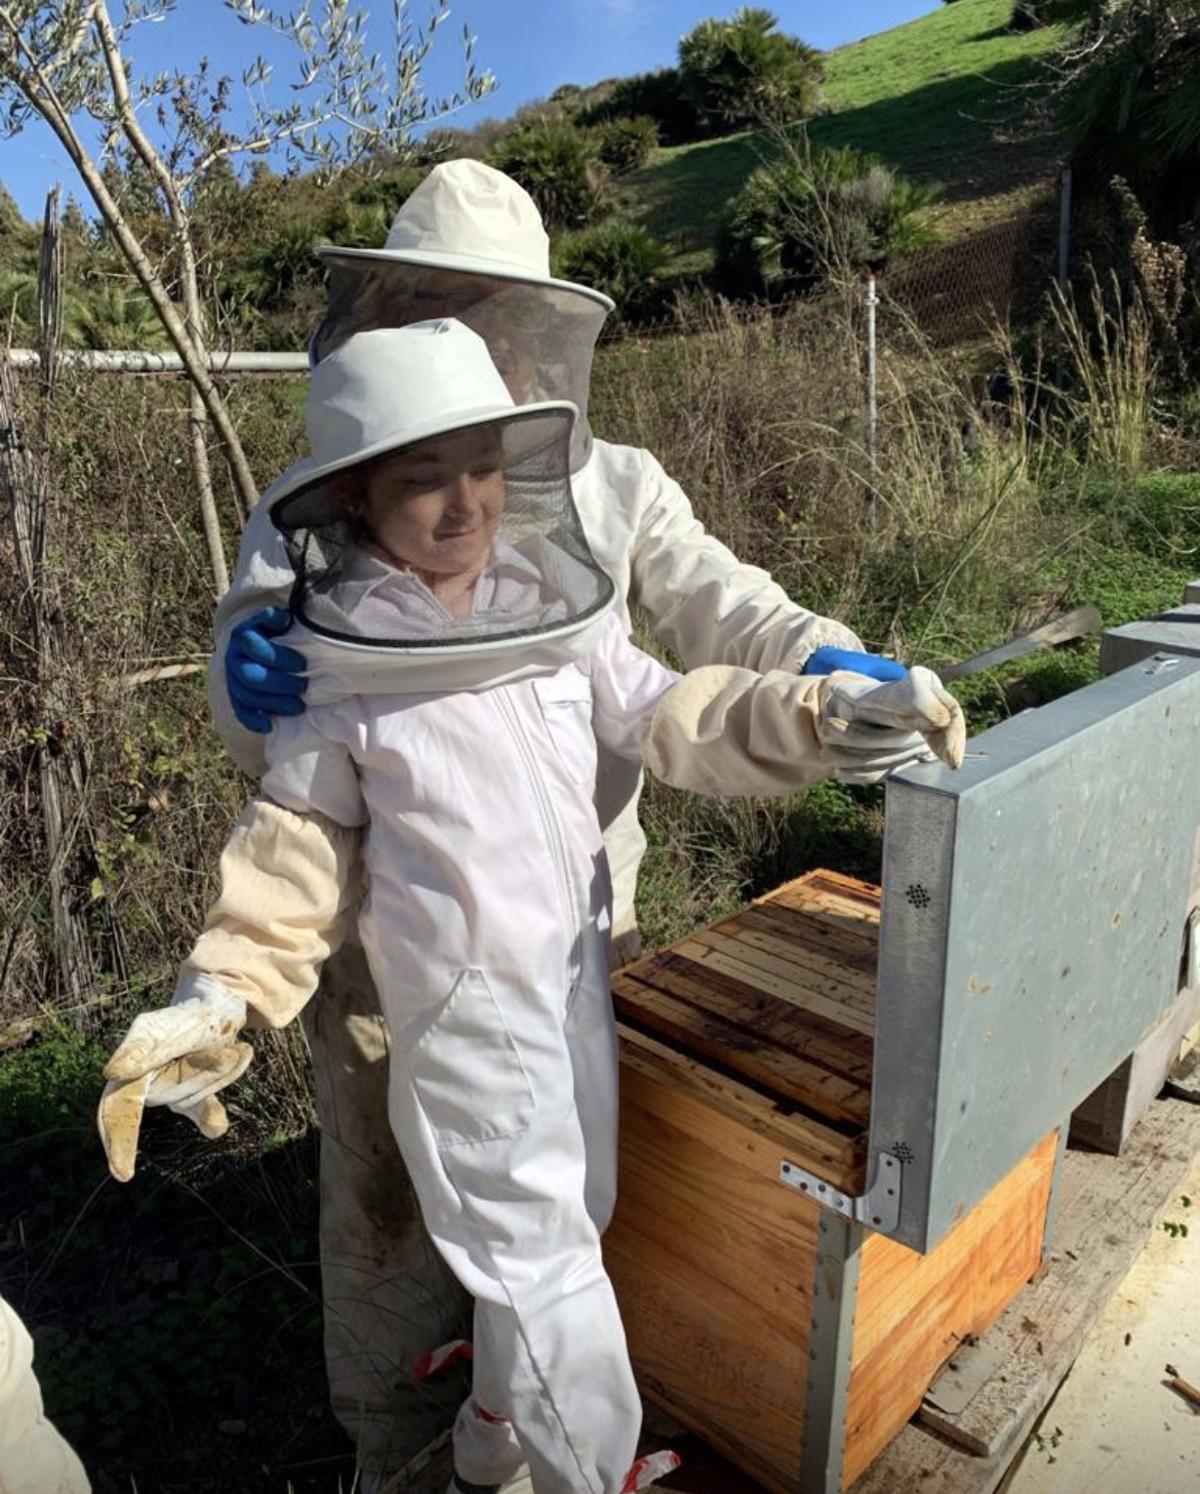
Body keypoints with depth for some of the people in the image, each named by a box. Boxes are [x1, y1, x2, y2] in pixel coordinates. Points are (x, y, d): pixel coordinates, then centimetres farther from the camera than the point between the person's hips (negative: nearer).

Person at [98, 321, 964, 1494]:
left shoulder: (557, 610, -3)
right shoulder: (336, 669, -12)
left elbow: (673, 719, -3)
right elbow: (300, 846, -4)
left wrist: (822, 714, -15)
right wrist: (223, 992, -13)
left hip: (577, 972, 6)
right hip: (463, 1010, -5)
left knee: (560, 1229, 23)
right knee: (543, 1260, 5)